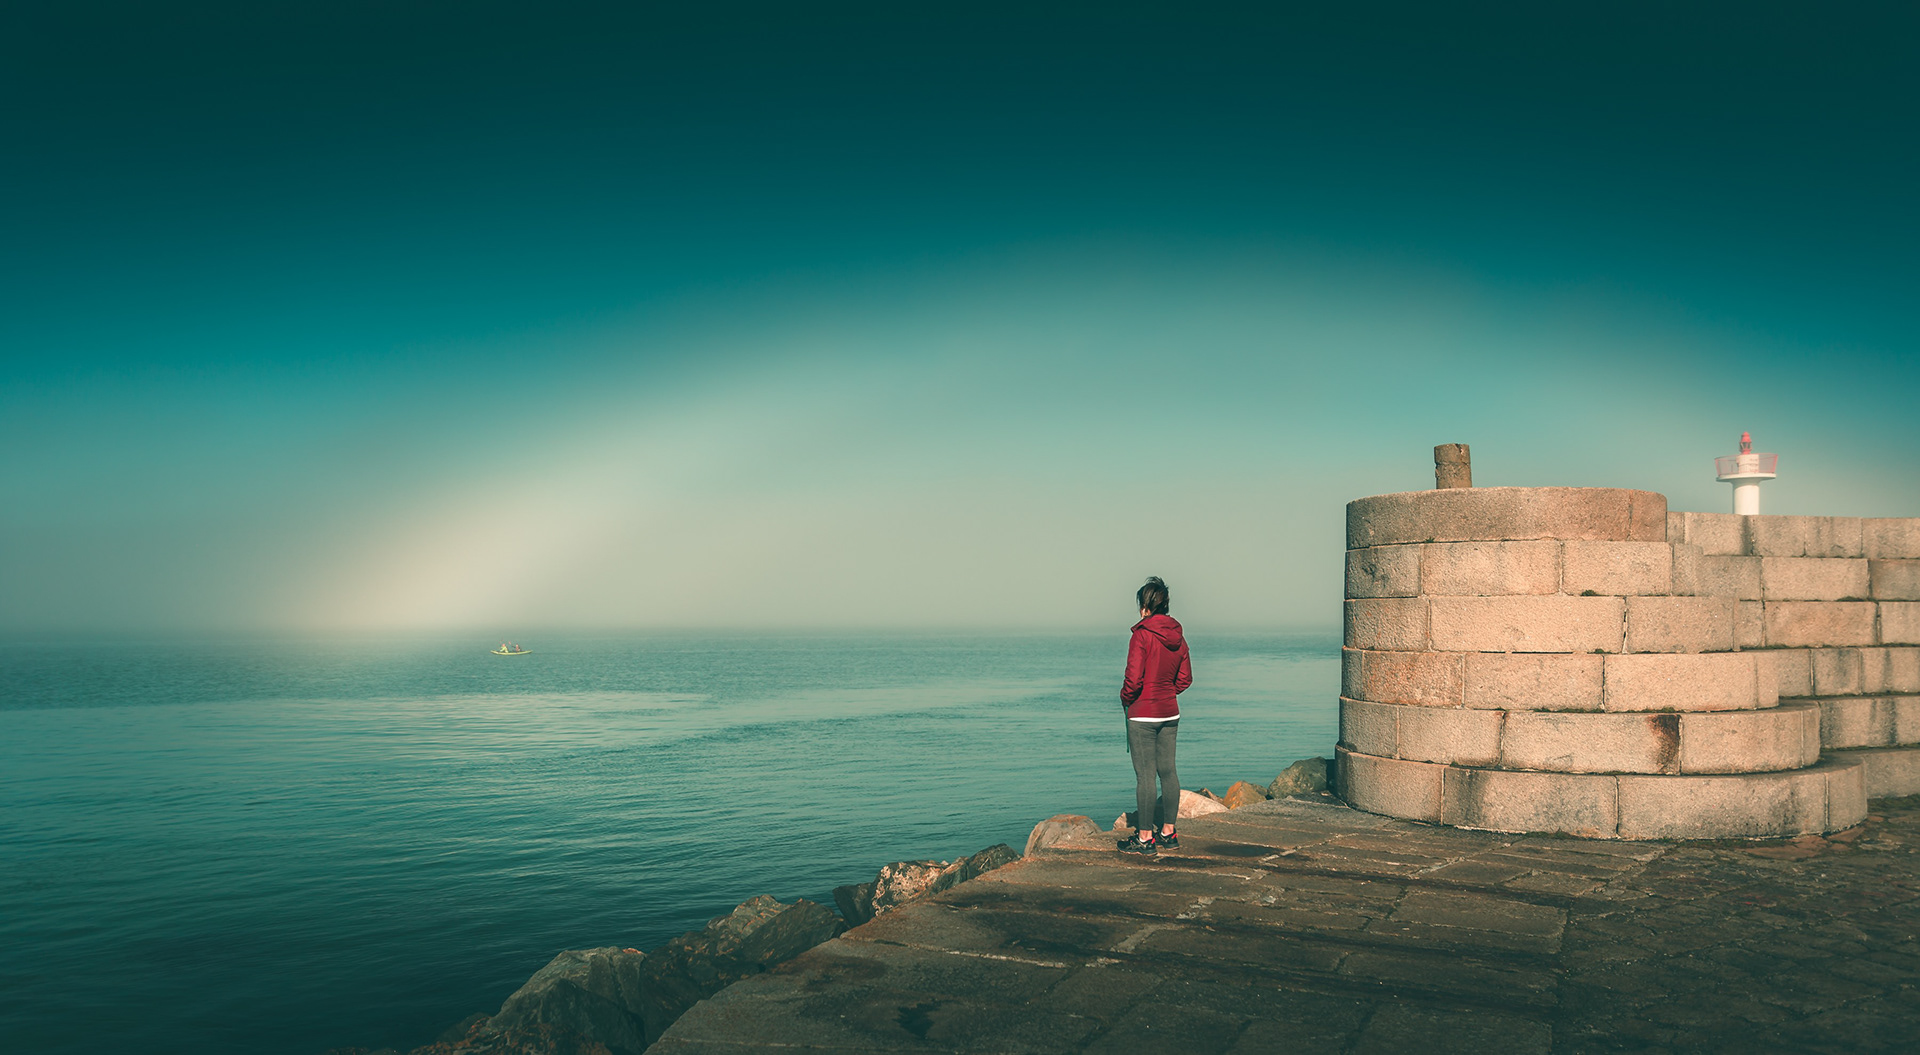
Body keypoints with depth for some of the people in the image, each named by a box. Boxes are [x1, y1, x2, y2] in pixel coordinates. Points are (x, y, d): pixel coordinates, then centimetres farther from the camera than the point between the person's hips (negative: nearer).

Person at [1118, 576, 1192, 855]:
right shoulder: (1177, 635, 5)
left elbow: (1134, 678, -19)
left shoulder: (1142, 635, -16)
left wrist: (1125, 699, -1)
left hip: (1143, 714, -7)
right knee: (1167, 771, 13)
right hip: (1170, 712, 7)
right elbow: (1185, 678, 11)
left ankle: (1145, 837, 2)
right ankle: (1168, 832, 20)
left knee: (1144, 775, -2)